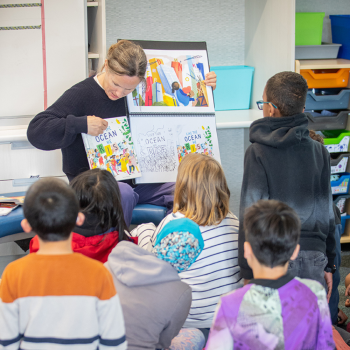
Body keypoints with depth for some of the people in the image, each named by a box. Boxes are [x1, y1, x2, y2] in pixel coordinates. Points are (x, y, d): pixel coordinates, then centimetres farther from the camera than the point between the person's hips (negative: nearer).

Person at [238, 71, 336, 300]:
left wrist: (248, 272, -4)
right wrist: (328, 265, 20)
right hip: (314, 259, 4)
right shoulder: (320, 152, 7)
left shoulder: (258, 152, -6)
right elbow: (327, 212, 12)